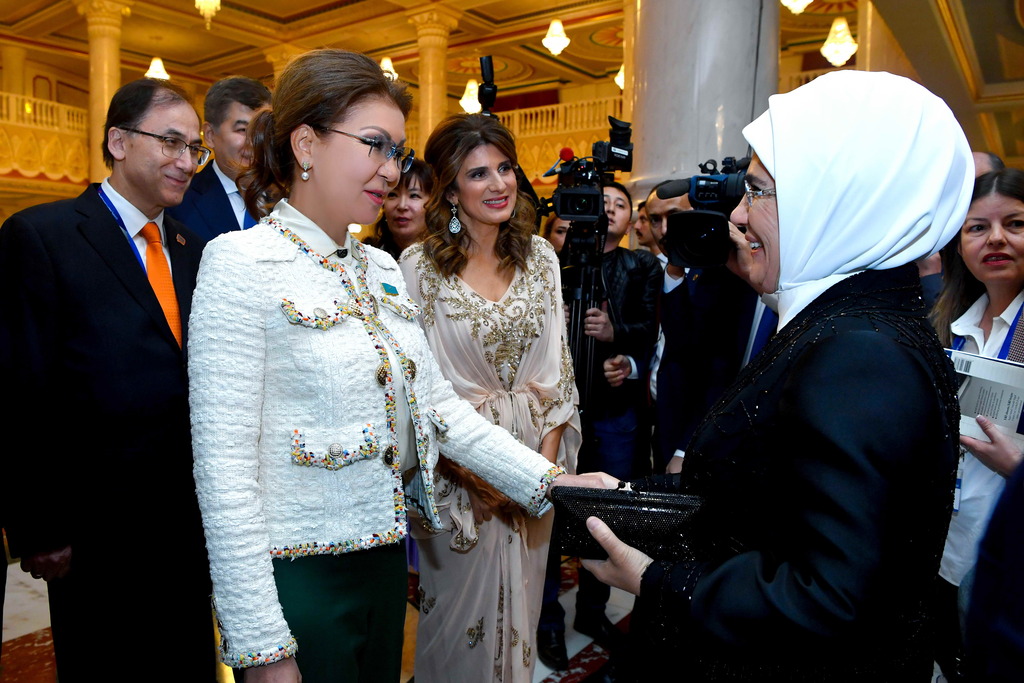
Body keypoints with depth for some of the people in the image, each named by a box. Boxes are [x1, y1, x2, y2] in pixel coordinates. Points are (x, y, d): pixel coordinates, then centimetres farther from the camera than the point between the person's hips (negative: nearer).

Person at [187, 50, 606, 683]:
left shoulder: (382, 269, 7)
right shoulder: (243, 264, -14)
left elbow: (438, 403, 6)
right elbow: (225, 468, -17)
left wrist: (550, 481, -3)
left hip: (384, 558, 7)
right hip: (297, 576, -6)